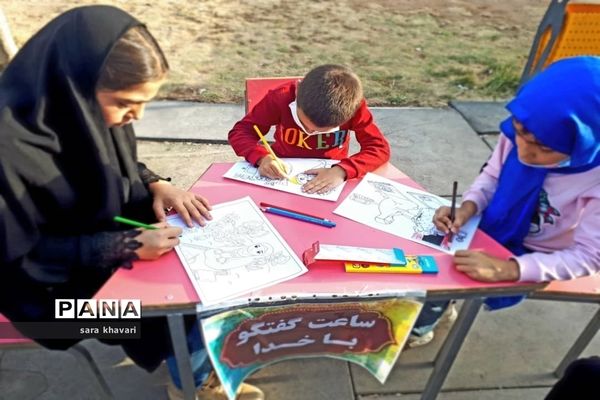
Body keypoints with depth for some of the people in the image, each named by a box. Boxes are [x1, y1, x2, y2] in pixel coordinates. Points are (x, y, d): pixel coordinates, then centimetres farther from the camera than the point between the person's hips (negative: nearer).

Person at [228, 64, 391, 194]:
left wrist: (342, 170, -37)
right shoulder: (281, 98, -20)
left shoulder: (353, 106, -21)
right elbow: (240, 131, -13)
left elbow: (380, 148, -20)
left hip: (330, 174, 2)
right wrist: (262, 157, -33)